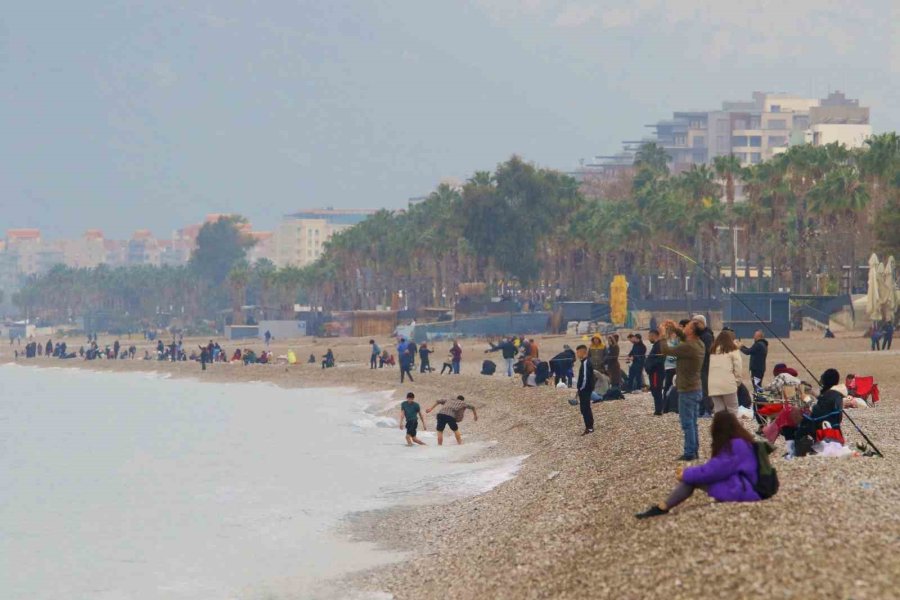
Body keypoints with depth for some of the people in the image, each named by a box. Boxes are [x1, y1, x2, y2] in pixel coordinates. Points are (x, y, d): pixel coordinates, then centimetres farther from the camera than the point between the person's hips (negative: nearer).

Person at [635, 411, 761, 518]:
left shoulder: (736, 445, -20)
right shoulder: (737, 443, 11)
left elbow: (715, 470, -21)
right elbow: (716, 467, 16)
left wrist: (687, 474, -10)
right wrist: (688, 472, 9)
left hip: (741, 491, -10)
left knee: (691, 478, -13)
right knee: (690, 476, 3)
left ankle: (662, 508, -12)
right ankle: (663, 507, -6)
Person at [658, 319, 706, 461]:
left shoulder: (688, 347, -24)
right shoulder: (698, 344, 3)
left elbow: (665, 350, -18)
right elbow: (685, 338, 25)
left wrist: (663, 335, -4)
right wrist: (675, 328, 15)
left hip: (687, 391, -9)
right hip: (696, 389, 9)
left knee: (687, 423, -5)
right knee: (692, 423, 15)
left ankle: (689, 452, -4)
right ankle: (694, 450, 20)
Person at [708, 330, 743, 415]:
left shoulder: (712, 351, 13)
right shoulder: (733, 350, 0)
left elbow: (710, 367, 8)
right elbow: (738, 367, -3)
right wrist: (737, 380, 11)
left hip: (713, 385, 4)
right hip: (728, 385, -4)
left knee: (719, 411, 6)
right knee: (732, 411, 5)